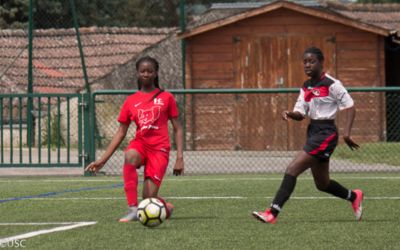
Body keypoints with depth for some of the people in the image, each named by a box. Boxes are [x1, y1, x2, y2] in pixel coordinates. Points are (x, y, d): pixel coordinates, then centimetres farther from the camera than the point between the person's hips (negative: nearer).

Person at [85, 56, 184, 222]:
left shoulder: (166, 97, 5)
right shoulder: (131, 101, 10)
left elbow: (177, 129, 7)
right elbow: (121, 133, 13)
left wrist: (180, 158, -4)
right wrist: (103, 159, 6)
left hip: (159, 148, -2)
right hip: (140, 143, 2)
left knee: (149, 198, -15)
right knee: (130, 156, -38)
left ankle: (166, 208, 23)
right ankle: (133, 209, -34)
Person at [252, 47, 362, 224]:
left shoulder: (331, 84, -11)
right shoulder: (306, 87, 11)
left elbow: (350, 107, -10)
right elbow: (300, 114, 9)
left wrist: (347, 132, -20)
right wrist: (290, 114, -14)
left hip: (325, 133, -8)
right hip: (313, 131, 8)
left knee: (292, 170, -18)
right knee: (322, 184, 17)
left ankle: (272, 213, -22)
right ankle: (354, 197, 42)